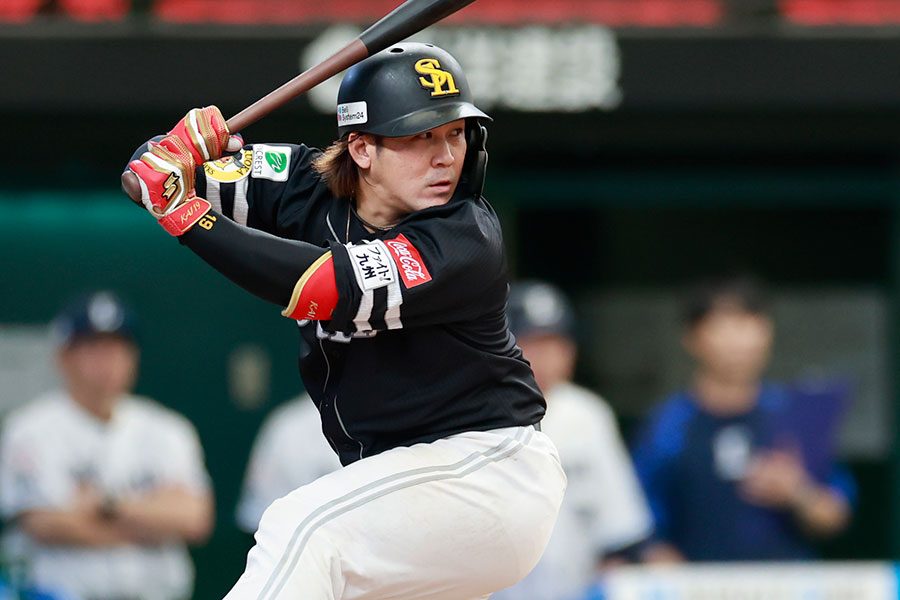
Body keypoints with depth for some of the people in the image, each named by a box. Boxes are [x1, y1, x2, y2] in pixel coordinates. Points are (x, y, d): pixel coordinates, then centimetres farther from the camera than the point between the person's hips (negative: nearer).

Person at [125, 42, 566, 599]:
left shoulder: (468, 240, -21)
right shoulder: (310, 187, -2)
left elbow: (332, 287, -34)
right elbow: (150, 176, -2)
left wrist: (183, 211, -32)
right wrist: (179, 150, -27)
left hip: (490, 470, -8)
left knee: (301, 532, -25)